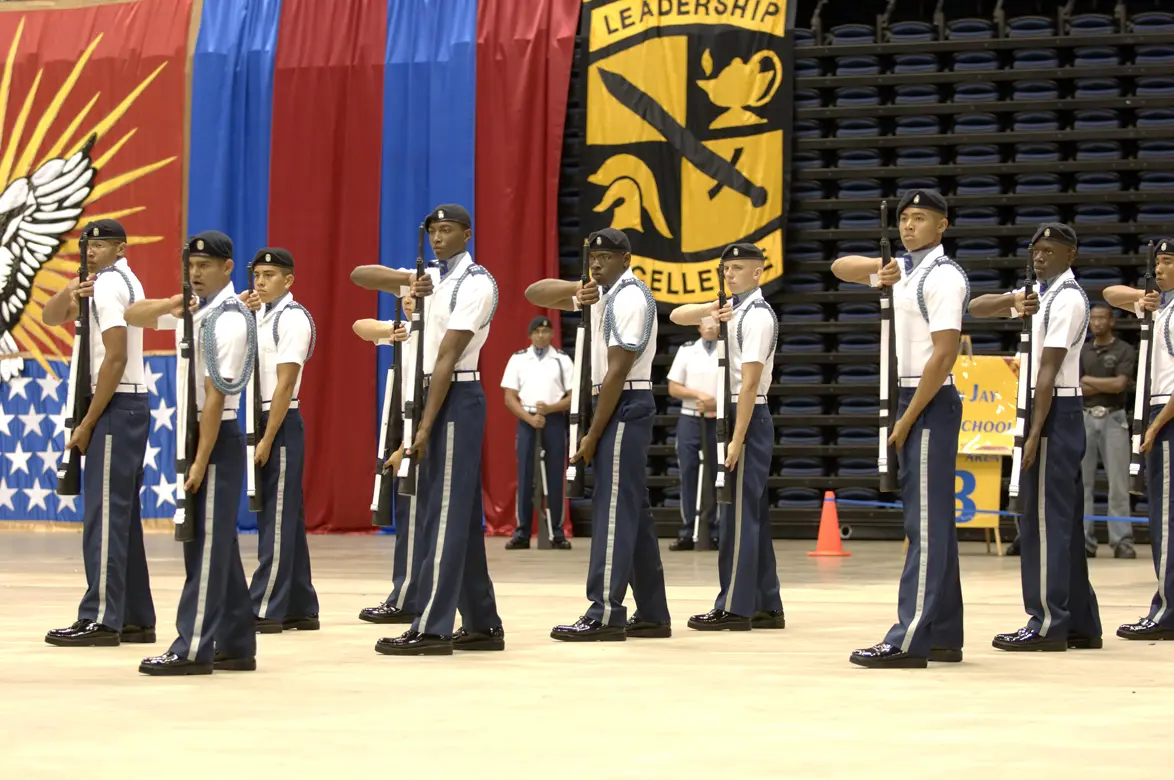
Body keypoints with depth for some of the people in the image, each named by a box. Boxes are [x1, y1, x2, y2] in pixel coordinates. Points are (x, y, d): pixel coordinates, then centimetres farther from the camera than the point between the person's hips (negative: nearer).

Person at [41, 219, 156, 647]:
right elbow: (51, 317, 16)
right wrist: (69, 294, -7)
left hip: (116, 404, -10)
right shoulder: (123, 282, 19)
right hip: (132, 403, 10)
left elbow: (115, 358, -19)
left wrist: (87, 423, -17)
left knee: (105, 513, -10)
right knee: (124, 515, 10)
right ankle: (136, 619, 12)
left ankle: (101, 620, -12)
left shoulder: (107, 284, -11)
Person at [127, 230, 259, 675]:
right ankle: (236, 646, 16)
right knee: (217, 545, 11)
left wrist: (201, 461, -21)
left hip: (218, 438, -9)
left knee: (207, 545, -7)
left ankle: (192, 650, -6)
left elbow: (215, 396, -19)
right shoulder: (193, 309, 10)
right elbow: (133, 317, 12)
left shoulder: (228, 320, -16)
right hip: (196, 432, 9)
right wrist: (172, 304, -8)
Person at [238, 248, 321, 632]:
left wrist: (267, 439, -18)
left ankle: (265, 611, -6)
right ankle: (300, 610, 15)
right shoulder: (259, 314, 15)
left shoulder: (292, 318, -11)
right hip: (257, 416, 9)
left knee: (277, 517, -6)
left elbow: (284, 384, -16)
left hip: (281, 422, -9)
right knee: (285, 516, 10)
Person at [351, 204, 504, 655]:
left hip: (457, 397, -9)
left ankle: (431, 630, -11)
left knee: (447, 513, -10)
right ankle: (482, 625, 15)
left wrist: (425, 427, -21)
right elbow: (360, 275, 11)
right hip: (436, 394, 9)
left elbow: (447, 358, -16)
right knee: (461, 515, 10)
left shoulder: (475, 283, -10)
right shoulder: (432, 278, 16)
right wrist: (407, 280, -10)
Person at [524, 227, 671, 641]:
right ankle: (652, 614, 14)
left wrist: (592, 435, -18)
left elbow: (617, 373, -19)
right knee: (633, 507, 10)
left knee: (614, 506, -12)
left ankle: (605, 614, -16)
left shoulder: (629, 298, -14)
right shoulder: (603, 294, 15)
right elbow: (535, 293, 15)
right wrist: (576, 291, -7)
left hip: (626, 406, -10)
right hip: (619, 406, 10)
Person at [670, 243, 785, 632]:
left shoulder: (758, 315, -13)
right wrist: (709, 310, -8)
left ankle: (734, 608, -6)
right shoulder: (732, 307, 14)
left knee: (739, 513, -8)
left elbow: (749, 383, -19)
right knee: (752, 514, 10)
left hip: (748, 417, -9)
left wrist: (737, 440, -22)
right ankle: (766, 607, 13)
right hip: (733, 413, 9)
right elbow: (678, 316, 13)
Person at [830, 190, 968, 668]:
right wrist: (878, 269, -4)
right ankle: (944, 637, 14)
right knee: (932, 521, 10)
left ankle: (910, 642, -15)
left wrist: (907, 420, -17)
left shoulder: (944, 276, -12)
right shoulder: (903, 269, 14)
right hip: (911, 399, 9)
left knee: (926, 521, -11)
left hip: (932, 403, -9)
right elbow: (841, 268, 18)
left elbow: (943, 355, -18)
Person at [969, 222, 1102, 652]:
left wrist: (1035, 434, -22)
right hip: (1045, 408, 10)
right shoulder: (1039, 292, 16)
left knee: (1045, 516, -9)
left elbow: (1049, 370, -18)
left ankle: (1048, 624, -8)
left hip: (1056, 411, -10)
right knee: (1064, 518, 11)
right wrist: (1012, 301, -12)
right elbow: (976, 308, 9)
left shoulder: (1068, 298, -12)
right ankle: (1081, 624, 15)